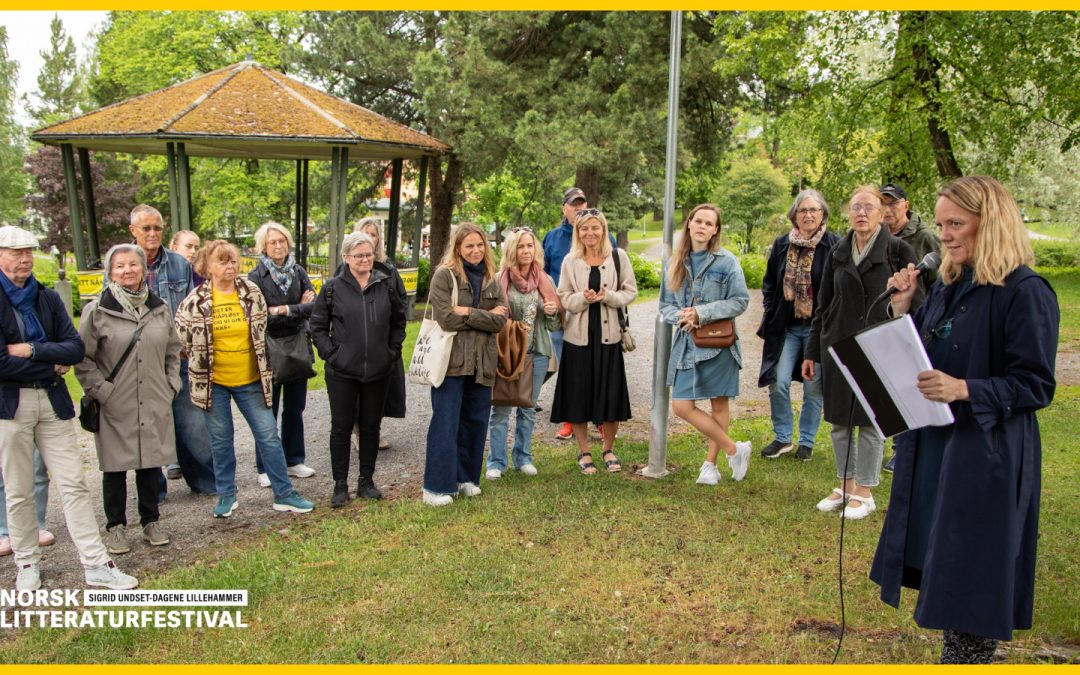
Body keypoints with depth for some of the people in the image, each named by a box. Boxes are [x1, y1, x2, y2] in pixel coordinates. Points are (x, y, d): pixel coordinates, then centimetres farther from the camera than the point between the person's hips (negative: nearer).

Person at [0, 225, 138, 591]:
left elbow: (76, 348, 0)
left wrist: (31, 349, -12)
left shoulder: (47, 297, 9)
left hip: (53, 402, 3)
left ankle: (96, 565, 4)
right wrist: (51, 369, -6)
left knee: (74, 484, 1)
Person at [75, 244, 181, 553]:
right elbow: (82, 358, -3)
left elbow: (173, 351, 17)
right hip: (115, 408, -3)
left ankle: (151, 522, 25)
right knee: (115, 468, 5)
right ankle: (115, 527, 20)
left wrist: (171, 385, 9)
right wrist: (100, 390, -9)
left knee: (151, 463, 11)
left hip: (154, 404, 3)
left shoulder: (160, 308, 7)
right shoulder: (97, 311, -5)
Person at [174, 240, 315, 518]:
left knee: (268, 435, 2)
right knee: (221, 440, 8)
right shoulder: (196, 300, -7)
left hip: (250, 379, 2)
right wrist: (199, 359, 8)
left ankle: (284, 494, 10)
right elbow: (181, 331, 7)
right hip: (213, 381, -1)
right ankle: (226, 495, 24)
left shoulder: (252, 293, 0)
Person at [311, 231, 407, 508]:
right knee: (341, 427, 3)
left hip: (379, 371, 2)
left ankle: (366, 480, 24)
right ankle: (340, 485, 15)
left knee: (371, 425, 11)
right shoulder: (333, 288, -2)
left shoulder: (386, 285, 4)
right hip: (342, 371, -2)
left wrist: (393, 350, 5)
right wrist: (330, 354, -6)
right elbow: (318, 326, 3)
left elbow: (398, 321, 14)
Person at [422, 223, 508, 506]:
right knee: (445, 423, -3)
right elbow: (446, 318, -14)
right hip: (451, 359, -5)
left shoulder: (492, 280, 11)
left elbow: (500, 321, 0)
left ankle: (466, 477, 26)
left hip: (481, 362, 5)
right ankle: (437, 485, 5)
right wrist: (485, 316, -8)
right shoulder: (444, 275, -4)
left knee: (475, 420, 11)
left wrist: (467, 312, -11)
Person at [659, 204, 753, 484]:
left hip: (718, 343, -4)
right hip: (686, 343, 5)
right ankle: (735, 450, 14)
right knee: (681, 406, 1)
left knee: (719, 404, 2)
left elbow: (740, 301, -7)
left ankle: (711, 463, 20)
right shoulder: (675, 263, 9)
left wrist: (702, 313, -16)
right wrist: (681, 318, -11)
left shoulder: (726, 261, -4)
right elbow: (665, 304, 11)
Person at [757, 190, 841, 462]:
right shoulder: (781, 244, 7)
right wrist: (770, 312, 6)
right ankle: (783, 438, 14)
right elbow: (769, 283, 17)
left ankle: (806, 441, 22)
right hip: (786, 327, 3)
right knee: (778, 383, -4)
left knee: (813, 388, 5)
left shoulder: (835, 245, -4)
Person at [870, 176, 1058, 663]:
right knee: (939, 563, 14)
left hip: (986, 454, -8)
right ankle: (957, 655, 28)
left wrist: (964, 389, -28)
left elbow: (1035, 385, -15)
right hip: (931, 445, 8)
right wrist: (902, 308, 1)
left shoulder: (1025, 292, -13)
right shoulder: (947, 286, 11)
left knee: (972, 574, 2)